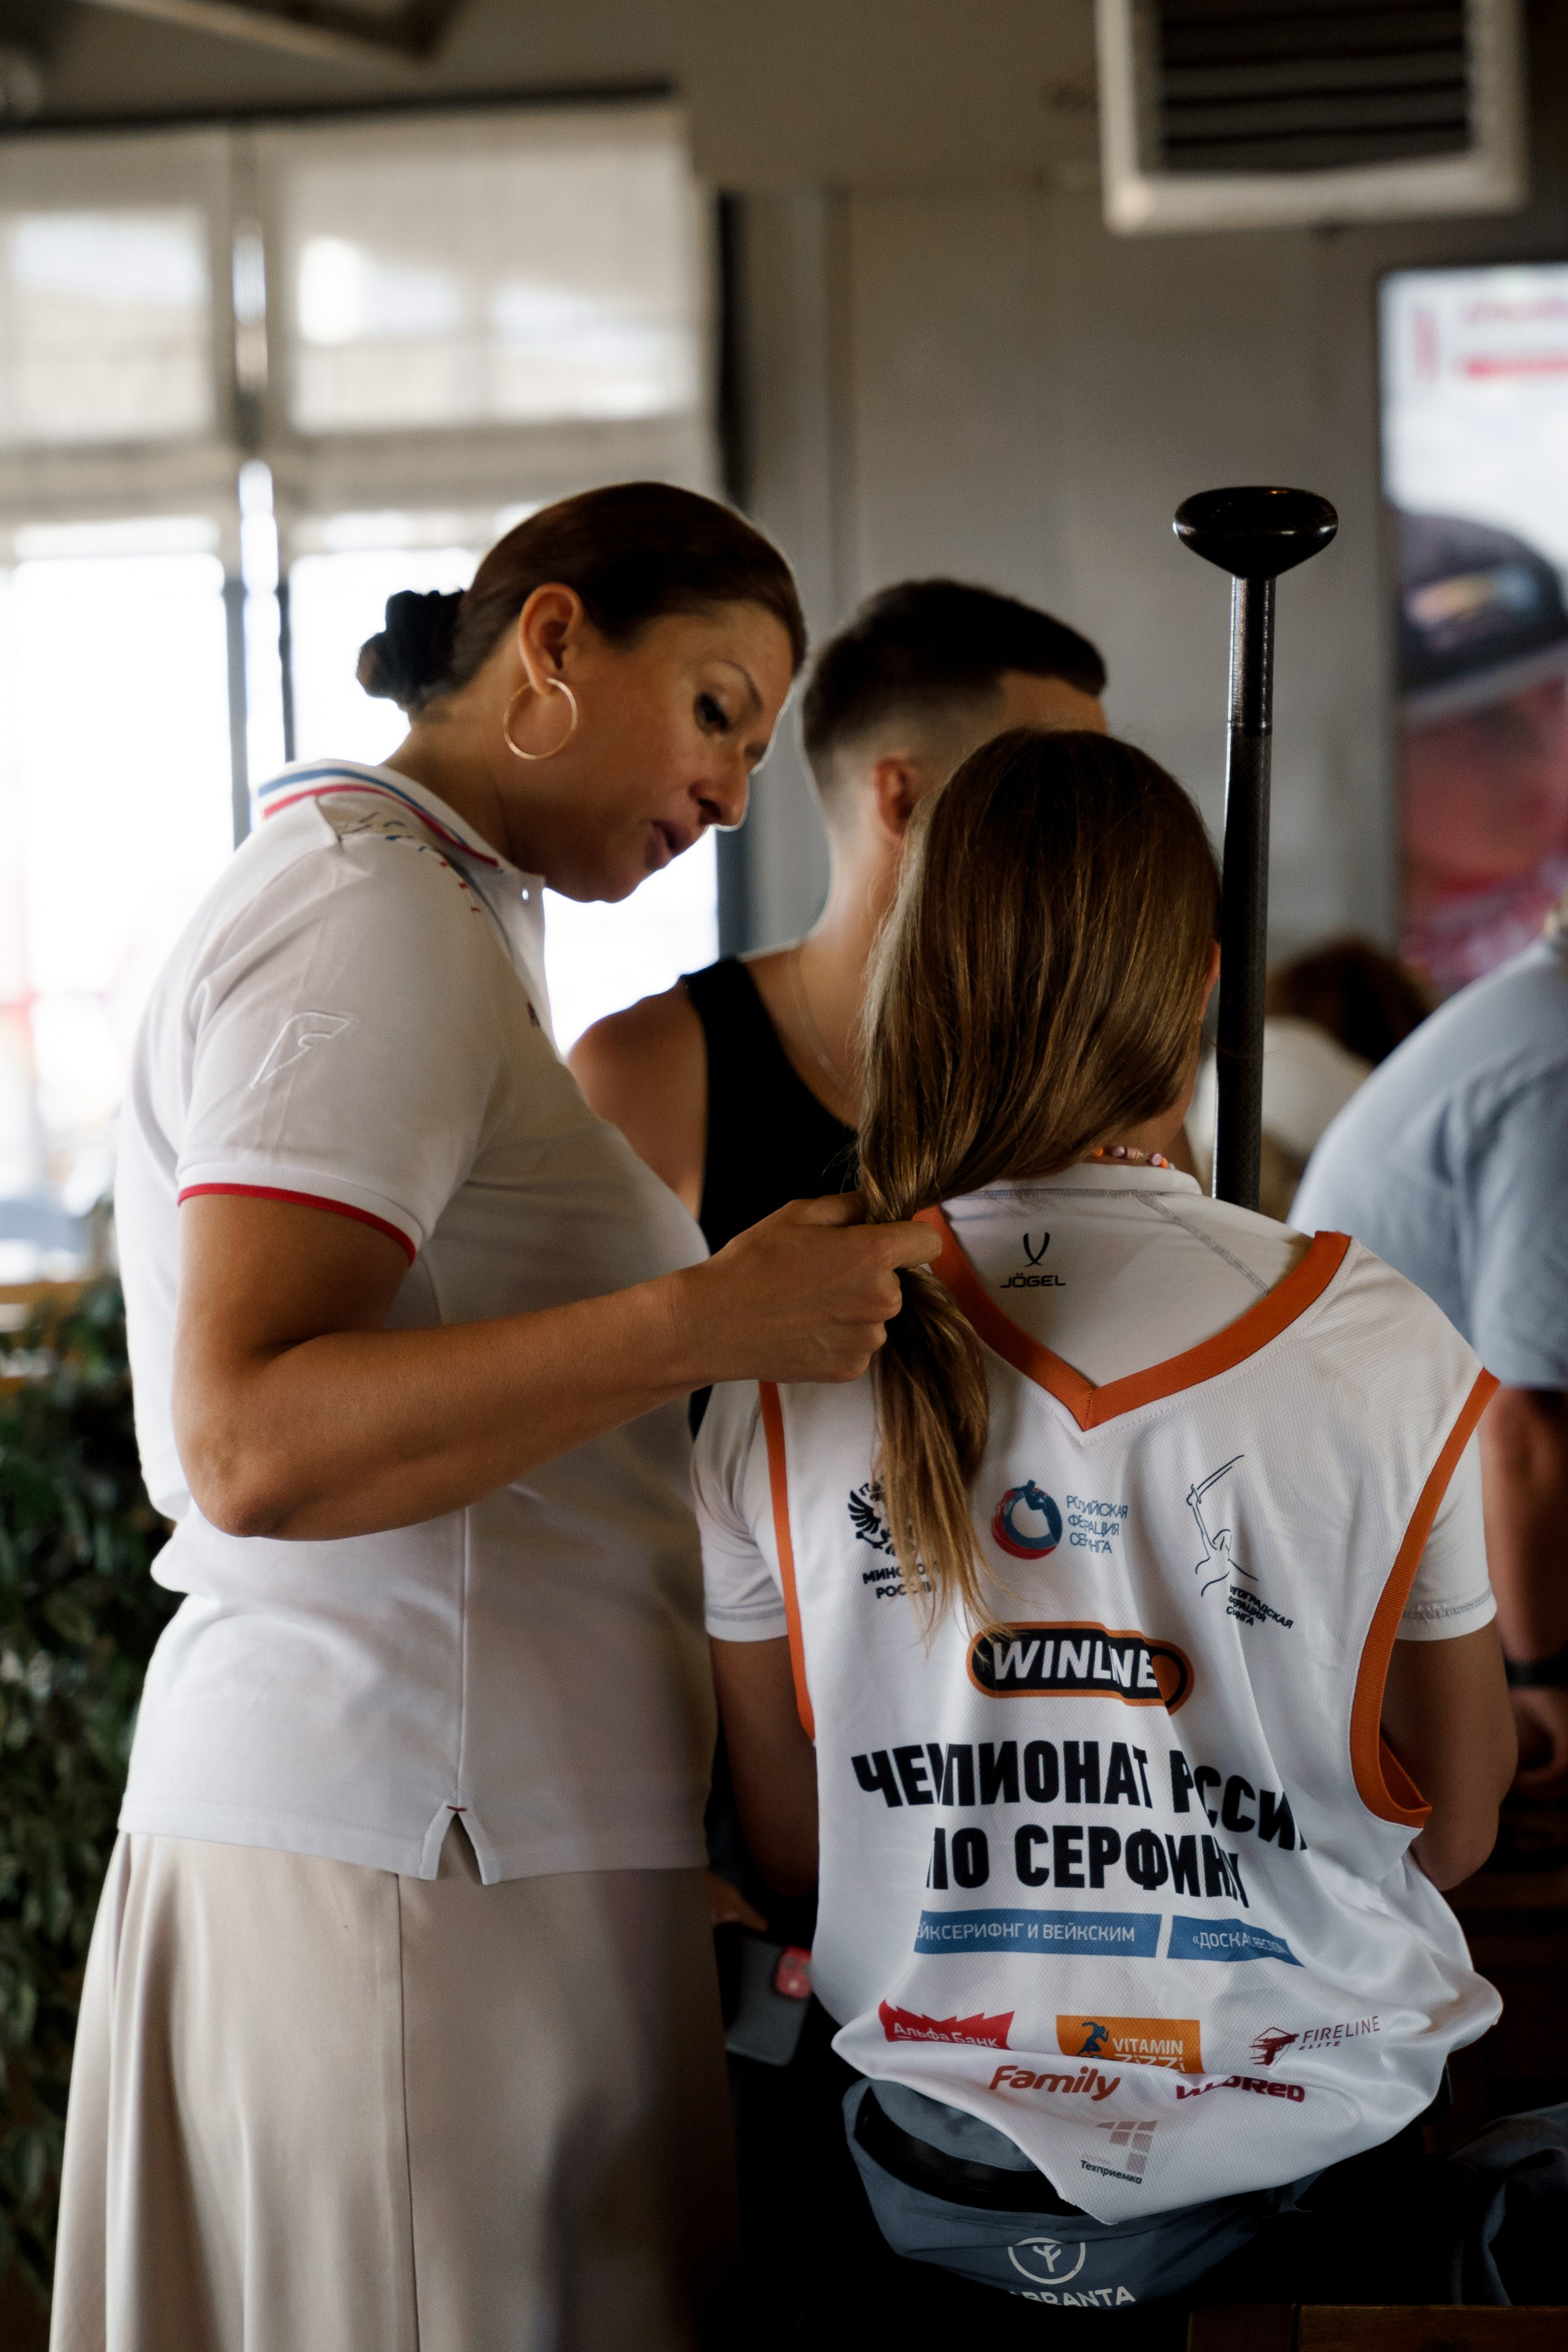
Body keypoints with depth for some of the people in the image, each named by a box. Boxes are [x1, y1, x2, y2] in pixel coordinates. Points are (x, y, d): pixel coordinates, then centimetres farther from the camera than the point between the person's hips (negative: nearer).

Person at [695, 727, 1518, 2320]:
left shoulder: (786, 1367, -6)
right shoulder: (1382, 1347, -9)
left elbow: (786, 1846, 4)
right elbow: (1455, 1826, 2)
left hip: (945, 2184, 2)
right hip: (1310, 2160, -2)